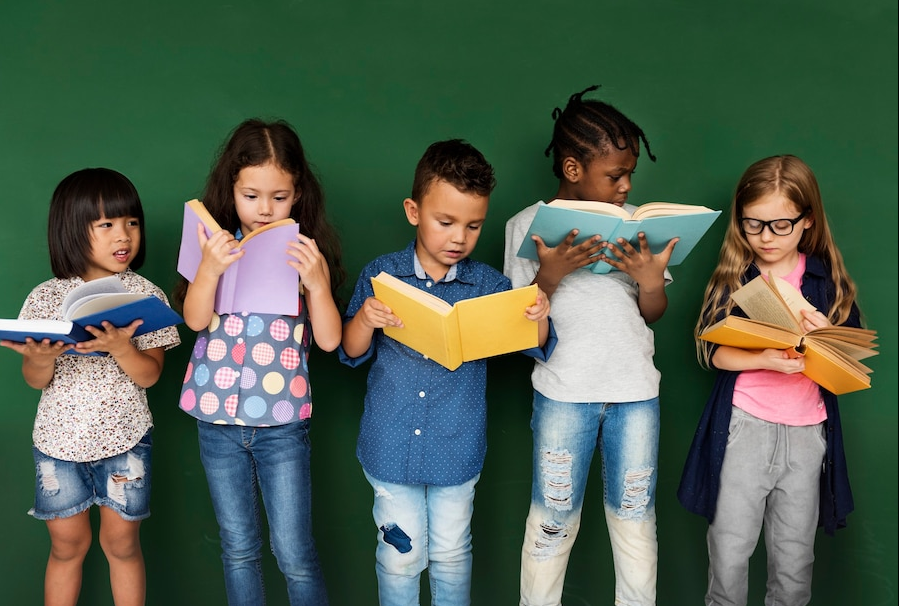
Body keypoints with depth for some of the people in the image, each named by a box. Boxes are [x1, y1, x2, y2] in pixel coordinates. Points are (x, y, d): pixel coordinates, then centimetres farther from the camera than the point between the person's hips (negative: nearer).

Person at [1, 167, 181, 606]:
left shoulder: (145, 295, -6)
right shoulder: (46, 297, -3)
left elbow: (150, 374, -9)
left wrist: (120, 346, -28)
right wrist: (41, 360, -22)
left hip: (124, 438, -1)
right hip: (59, 439, 1)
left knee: (122, 542, 11)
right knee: (67, 544, 14)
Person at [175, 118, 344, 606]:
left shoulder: (307, 252, -5)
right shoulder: (218, 247, 0)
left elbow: (329, 339, -10)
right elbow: (195, 319, -11)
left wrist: (316, 281, -24)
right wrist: (209, 269, -27)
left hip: (282, 424, -2)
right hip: (218, 421, 2)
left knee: (294, 554, 4)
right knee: (238, 549, 18)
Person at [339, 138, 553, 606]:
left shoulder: (489, 285, -6)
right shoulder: (381, 275, -6)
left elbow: (536, 348, -2)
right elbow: (352, 353, -1)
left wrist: (539, 316, -23)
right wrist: (365, 319, -22)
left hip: (457, 450, 1)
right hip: (391, 449, 0)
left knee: (452, 555, 19)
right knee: (400, 556, 16)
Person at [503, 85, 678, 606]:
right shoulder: (528, 225, -2)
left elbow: (653, 314, 10)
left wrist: (652, 281, -12)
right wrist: (549, 275, -20)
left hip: (636, 389, 3)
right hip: (563, 391, -2)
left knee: (636, 516, 12)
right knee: (553, 520, 7)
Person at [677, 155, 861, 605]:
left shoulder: (829, 280, 4)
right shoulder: (733, 276, 0)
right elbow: (709, 349, -7)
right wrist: (764, 359, -23)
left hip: (807, 432, 2)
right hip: (744, 427, -1)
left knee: (794, 559, 10)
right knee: (729, 552, 2)